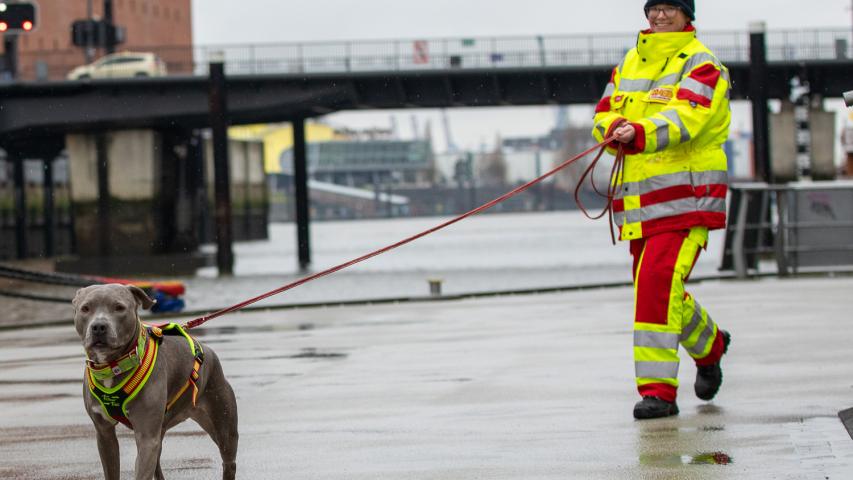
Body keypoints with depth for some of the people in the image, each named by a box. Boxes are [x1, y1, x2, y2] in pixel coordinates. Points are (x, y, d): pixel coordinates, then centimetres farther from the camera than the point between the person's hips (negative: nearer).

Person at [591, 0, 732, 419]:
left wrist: (639, 133, -38)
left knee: (658, 282, -20)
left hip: (686, 196, -7)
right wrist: (614, 128, -14)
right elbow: (603, 117, 11)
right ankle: (710, 345, 43)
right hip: (637, 200, 7)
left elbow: (685, 118, -20)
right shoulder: (629, 64, 18)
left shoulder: (702, 64, -3)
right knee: (660, 291, 14)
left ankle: (658, 388, -18)